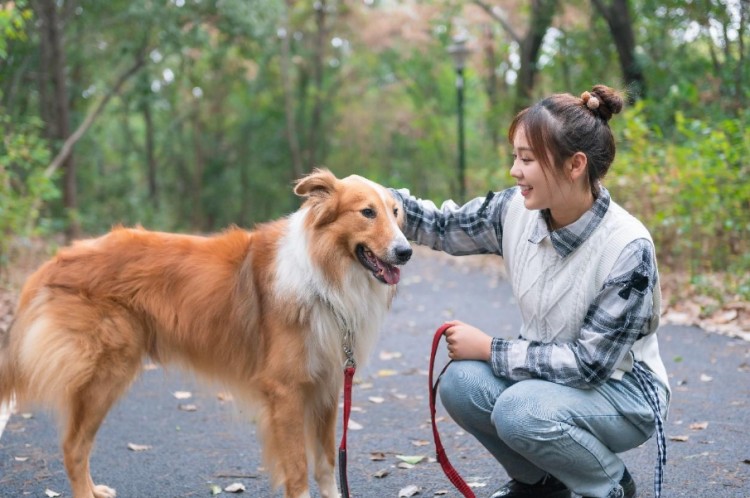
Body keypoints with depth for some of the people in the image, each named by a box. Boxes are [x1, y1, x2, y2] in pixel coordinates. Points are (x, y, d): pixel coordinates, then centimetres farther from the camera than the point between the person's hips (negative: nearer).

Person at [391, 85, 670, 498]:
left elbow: (590, 362, -25)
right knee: (461, 383, -20)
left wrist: (489, 349, -22)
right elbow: (443, 226, 6)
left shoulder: (628, 247, -27)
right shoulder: (516, 210, -10)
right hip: (551, 372, 6)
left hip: (623, 387, -6)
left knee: (521, 411, -31)